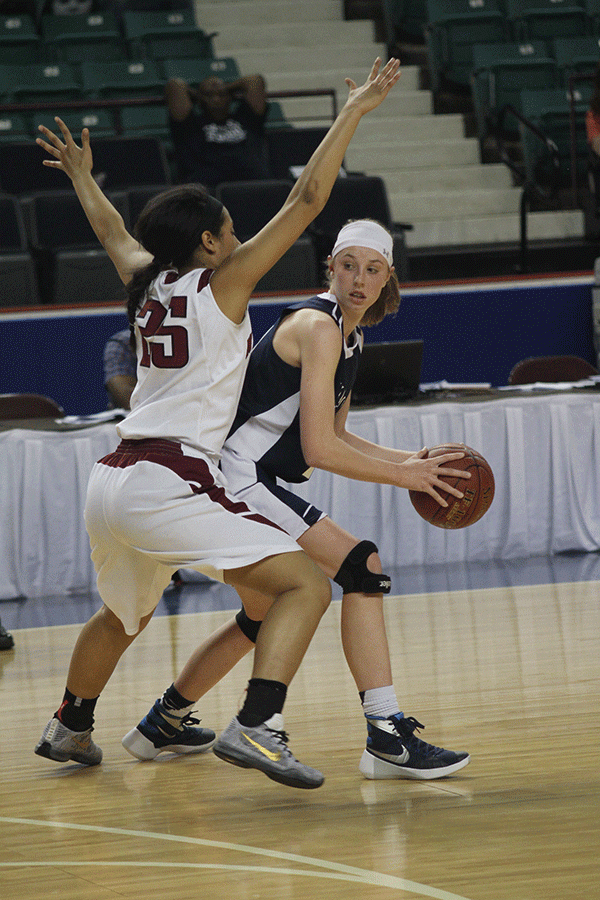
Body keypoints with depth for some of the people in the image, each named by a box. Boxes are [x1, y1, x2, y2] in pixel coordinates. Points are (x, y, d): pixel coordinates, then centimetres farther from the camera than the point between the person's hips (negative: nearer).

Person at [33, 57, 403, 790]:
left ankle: (69, 727, 50)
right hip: (173, 481, -8)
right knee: (304, 586, -12)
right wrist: (350, 115, -1)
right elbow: (306, 200, -6)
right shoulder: (220, 282, -2)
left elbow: (113, 231, 39)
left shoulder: (146, 283, 16)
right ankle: (255, 727, -29)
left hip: (112, 482, 8)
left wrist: (82, 176, 57)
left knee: (123, 616, 34)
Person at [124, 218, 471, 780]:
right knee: (362, 567, -18)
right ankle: (387, 739, -21)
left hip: (244, 483, 11)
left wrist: (411, 459, 13)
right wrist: (402, 476, -12)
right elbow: (320, 450, -21)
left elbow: (335, 437, 23)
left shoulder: (352, 335, 15)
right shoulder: (318, 326, -16)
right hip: (236, 478, -11)